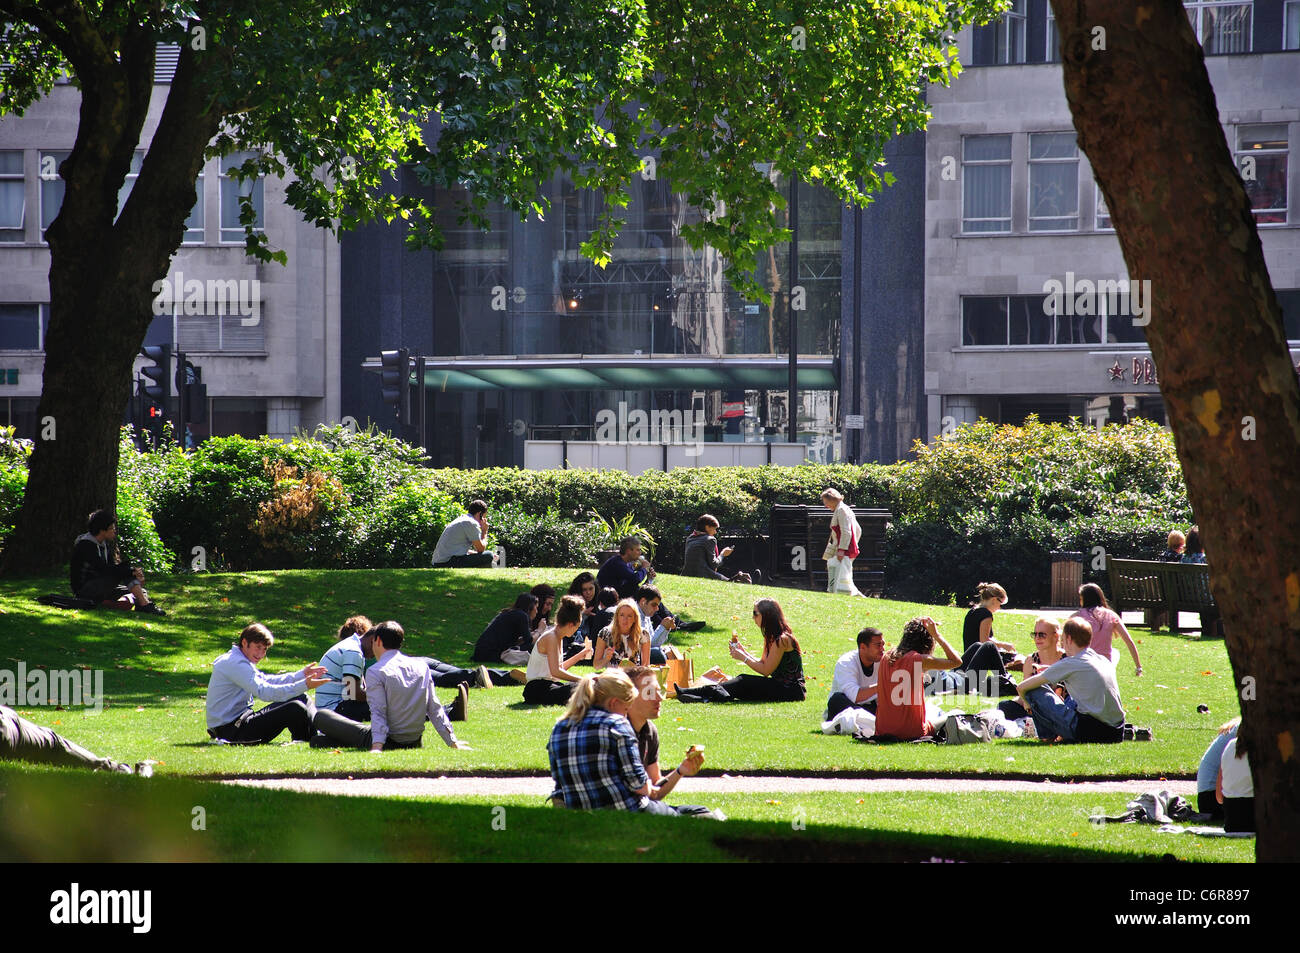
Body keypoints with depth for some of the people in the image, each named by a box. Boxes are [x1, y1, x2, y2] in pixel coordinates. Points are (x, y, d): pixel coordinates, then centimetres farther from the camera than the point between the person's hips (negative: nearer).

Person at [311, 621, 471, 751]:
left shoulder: (376, 672, -13)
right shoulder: (421, 667, 3)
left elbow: (378, 712, -22)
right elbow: (435, 709, 5)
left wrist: (377, 746, -30)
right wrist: (452, 742, 11)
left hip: (389, 742, -6)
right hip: (415, 744, 6)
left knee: (320, 717, -2)